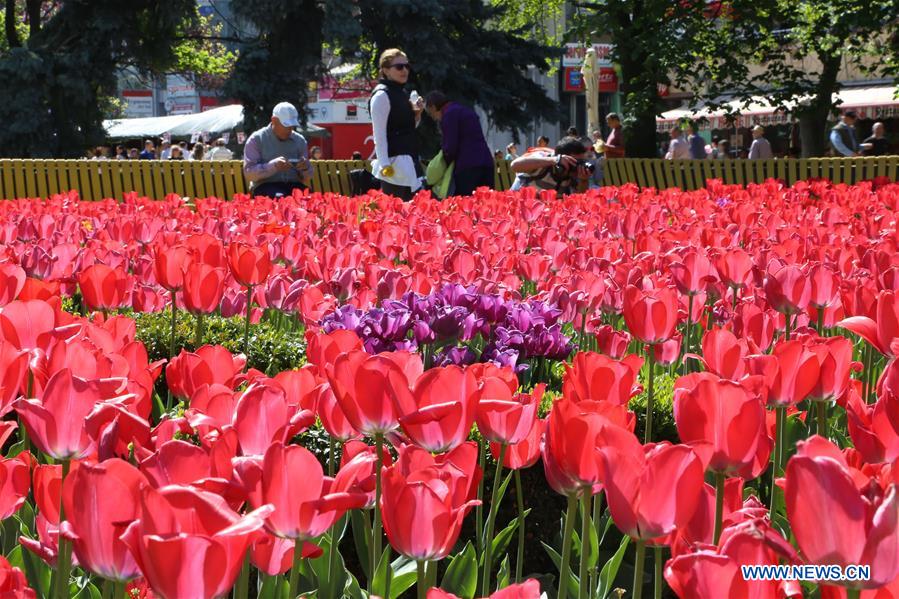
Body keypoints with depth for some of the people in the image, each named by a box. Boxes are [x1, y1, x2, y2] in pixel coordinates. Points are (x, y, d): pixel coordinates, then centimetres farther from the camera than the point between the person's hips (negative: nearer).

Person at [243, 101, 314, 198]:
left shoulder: (300, 141, 15)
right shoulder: (257, 139, 3)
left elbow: (306, 179, 17)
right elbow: (248, 173, -7)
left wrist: (305, 168, -8)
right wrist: (273, 166, -22)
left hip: (294, 186, 4)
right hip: (265, 186, -4)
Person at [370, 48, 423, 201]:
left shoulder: (403, 93, 17)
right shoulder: (382, 95, -9)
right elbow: (379, 134, -14)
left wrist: (417, 114, 6)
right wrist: (384, 165, -20)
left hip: (409, 160, 9)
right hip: (393, 162, -9)